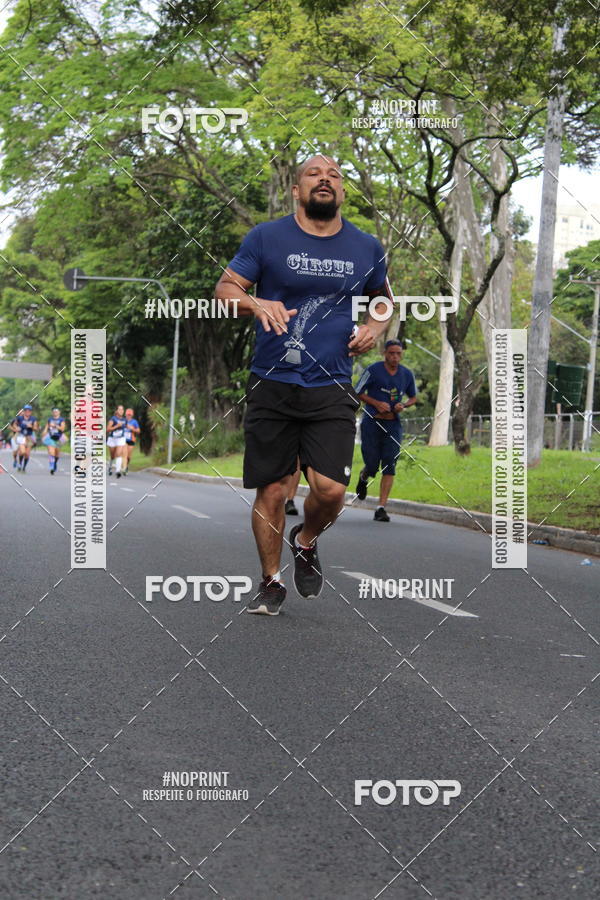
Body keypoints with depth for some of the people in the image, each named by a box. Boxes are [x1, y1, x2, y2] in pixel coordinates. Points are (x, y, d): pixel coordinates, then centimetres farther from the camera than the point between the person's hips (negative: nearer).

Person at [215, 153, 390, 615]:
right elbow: (224, 289, 3)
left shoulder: (367, 247, 8)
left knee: (330, 489, -13)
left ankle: (306, 542, 20)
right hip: (272, 386, -1)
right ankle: (272, 582, 22)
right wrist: (256, 303, -18)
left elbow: (382, 297, 25)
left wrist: (375, 327, 4)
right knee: (272, 491, 2)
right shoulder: (266, 237, 1)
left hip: (331, 389, 1)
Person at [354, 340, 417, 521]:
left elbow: (413, 397, 20)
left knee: (389, 467, -9)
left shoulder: (407, 374, 6)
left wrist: (403, 405, -3)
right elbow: (357, 392, 0)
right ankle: (364, 478, 38)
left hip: (393, 425, 3)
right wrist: (377, 403, -14)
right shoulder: (373, 370, -6)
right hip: (371, 423, -3)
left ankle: (381, 508, -7)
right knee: (372, 466, -2)